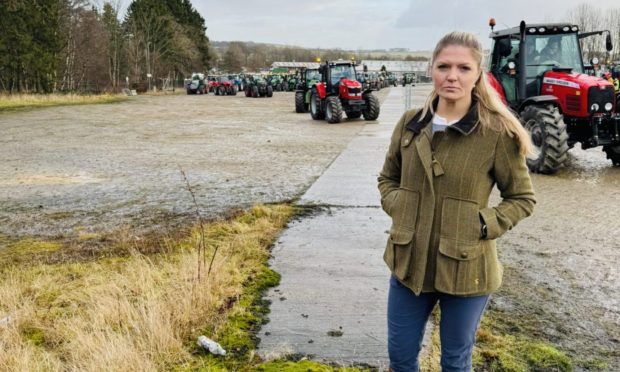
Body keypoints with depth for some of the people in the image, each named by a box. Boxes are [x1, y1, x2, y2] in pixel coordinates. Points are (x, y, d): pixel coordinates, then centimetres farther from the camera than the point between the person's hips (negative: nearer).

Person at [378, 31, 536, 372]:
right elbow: (387, 178, 14)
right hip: (409, 263, 4)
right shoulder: (410, 123, -1)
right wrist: (398, 206, -4)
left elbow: (523, 198, -2)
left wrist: (484, 223, -15)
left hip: (465, 270, -3)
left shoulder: (497, 132, -12)